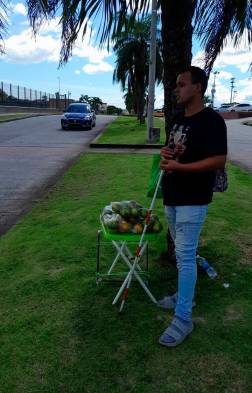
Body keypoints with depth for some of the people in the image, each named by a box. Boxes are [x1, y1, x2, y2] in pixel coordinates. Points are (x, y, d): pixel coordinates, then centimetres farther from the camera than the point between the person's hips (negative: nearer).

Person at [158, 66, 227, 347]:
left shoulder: (211, 121, -15)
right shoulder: (178, 120, 12)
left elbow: (218, 161, -22)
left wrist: (178, 166, -23)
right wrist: (164, 152, -1)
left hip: (192, 200, -9)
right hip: (172, 197, 9)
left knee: (185, 256, -7)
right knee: (181, 253, 19)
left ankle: (183, 318, 2)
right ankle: (184, 295, 35)